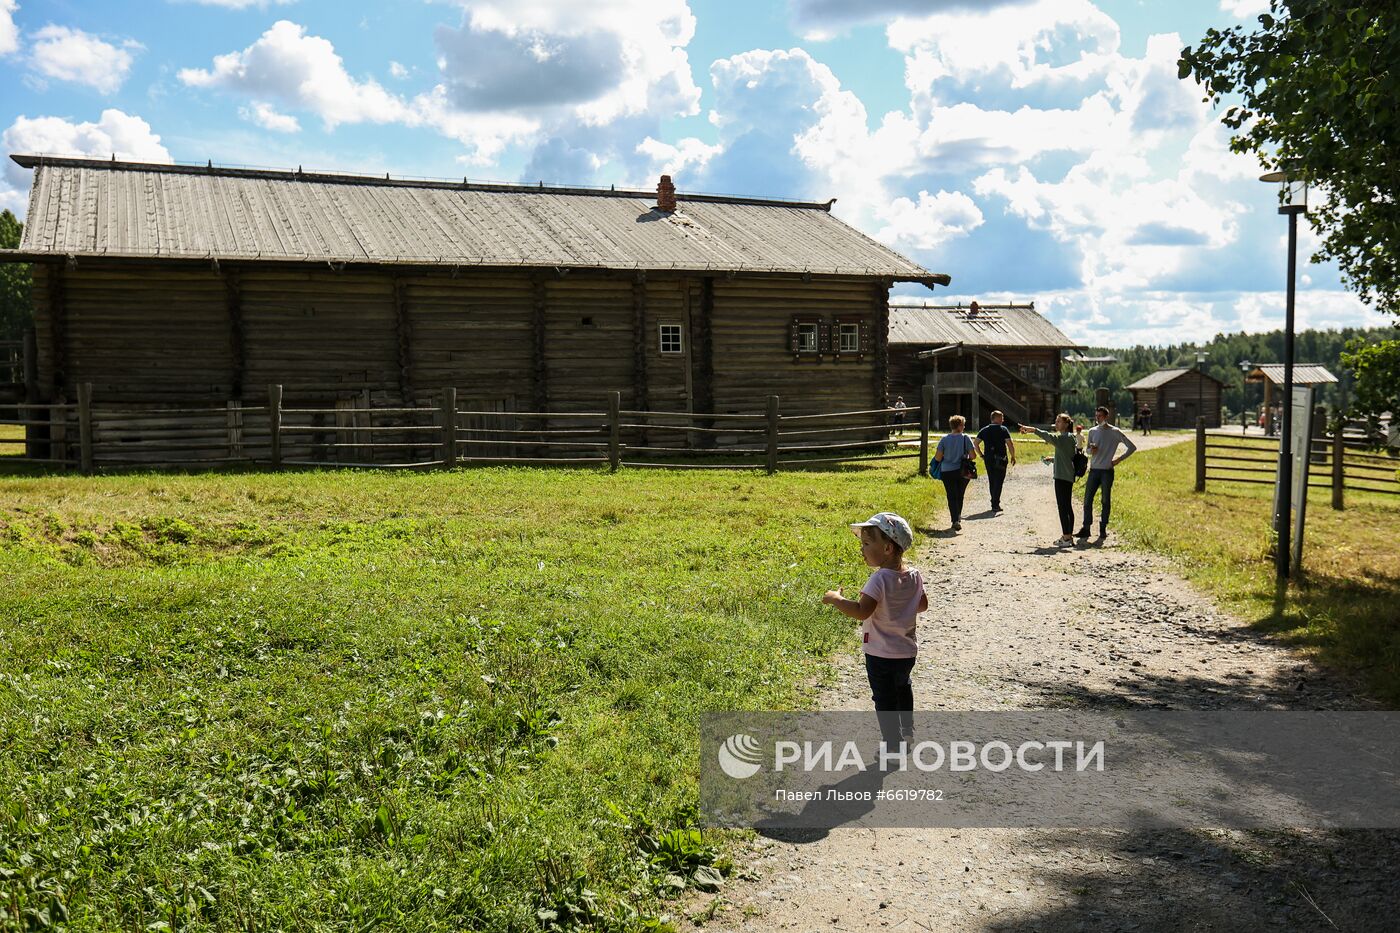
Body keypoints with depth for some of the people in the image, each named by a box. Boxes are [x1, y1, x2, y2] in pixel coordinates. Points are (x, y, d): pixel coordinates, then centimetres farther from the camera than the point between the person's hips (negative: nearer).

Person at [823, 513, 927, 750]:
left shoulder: (880, 579, -26)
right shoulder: (914, 575, -3)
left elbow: (861, 611, -34)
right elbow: (923, 605, 10)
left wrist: (835, 599, -21)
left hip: (881, 655, -8)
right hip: (908, 650, 8)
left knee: (885, 699, 4)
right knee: (903, 688, 30)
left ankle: (893, 746, 9)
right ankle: (907, 730, 48)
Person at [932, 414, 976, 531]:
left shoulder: (944, 439, -8)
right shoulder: (966, 438, -9)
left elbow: (938, 457, -9)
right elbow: (973, 456, -9)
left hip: (947, 472, -1)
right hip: (963, 472, 1)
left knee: (952, 496, 3)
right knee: (960, 495, 19)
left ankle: (955, 520, -8)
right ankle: (958, 516, 33)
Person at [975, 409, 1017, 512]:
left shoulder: (984, 430, 8)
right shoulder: (1003, 429, -5)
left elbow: (976, 443, 3)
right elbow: (1010, 444, -13)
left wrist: (981, 455, 11)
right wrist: (1013, 456, -3)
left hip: (988, 459, 5)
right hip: (1001, 459, -5)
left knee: (991, 481, 15)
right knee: (998, 481, -2)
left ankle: (994, 502, 23)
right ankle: (995, 504, -7)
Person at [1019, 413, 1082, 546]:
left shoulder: (1066, 437, -12)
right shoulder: (1070, 438, 19)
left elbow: (1051, 437, -31)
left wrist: (1033, 430, -36)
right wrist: (1052, 459, 17)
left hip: (1062, 477, -11)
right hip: (1068, 476, 11)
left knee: (1063, 506, -8)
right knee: (1067, 507, 13)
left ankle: (1066, 537, -8)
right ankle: (1068, 536, 18)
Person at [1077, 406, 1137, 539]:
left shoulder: (1115, 432, -4)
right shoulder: (1092, 431, 8)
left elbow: (1132, 447, 0)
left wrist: (1119, 459, -5)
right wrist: (1091, 450, -6)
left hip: (1107, 471, -4)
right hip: (1094, 470, 4)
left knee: (1106, 501, 3)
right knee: (1087, 500, 0)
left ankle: (1103, 529, 10)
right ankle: (1085, 528, 4)